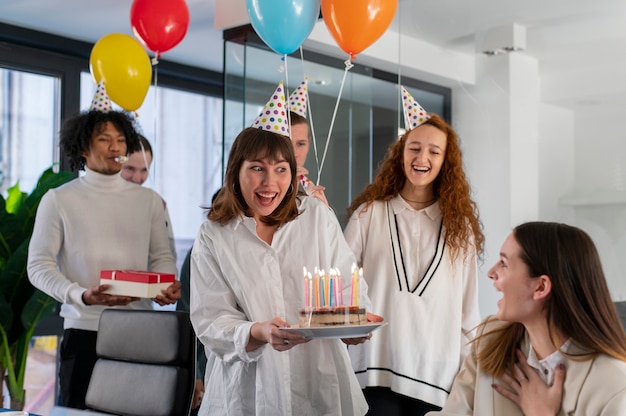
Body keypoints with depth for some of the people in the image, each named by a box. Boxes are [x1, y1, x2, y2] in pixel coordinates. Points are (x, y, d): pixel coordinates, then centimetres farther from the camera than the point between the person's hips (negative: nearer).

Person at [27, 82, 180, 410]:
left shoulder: (148, 200, 12)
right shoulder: (59, 200, 3)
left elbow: (161, 256, 13)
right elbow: (39, 265, -2)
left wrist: (169, 285, -10)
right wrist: (82, 295, -18)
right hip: (83, 330, -2)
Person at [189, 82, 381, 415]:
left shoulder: (317, 217, 1)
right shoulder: (213, 237, -1)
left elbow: (348, 287, 3)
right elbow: (211, 320, -7)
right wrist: (258, 333, -26)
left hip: (320, 384, 1)